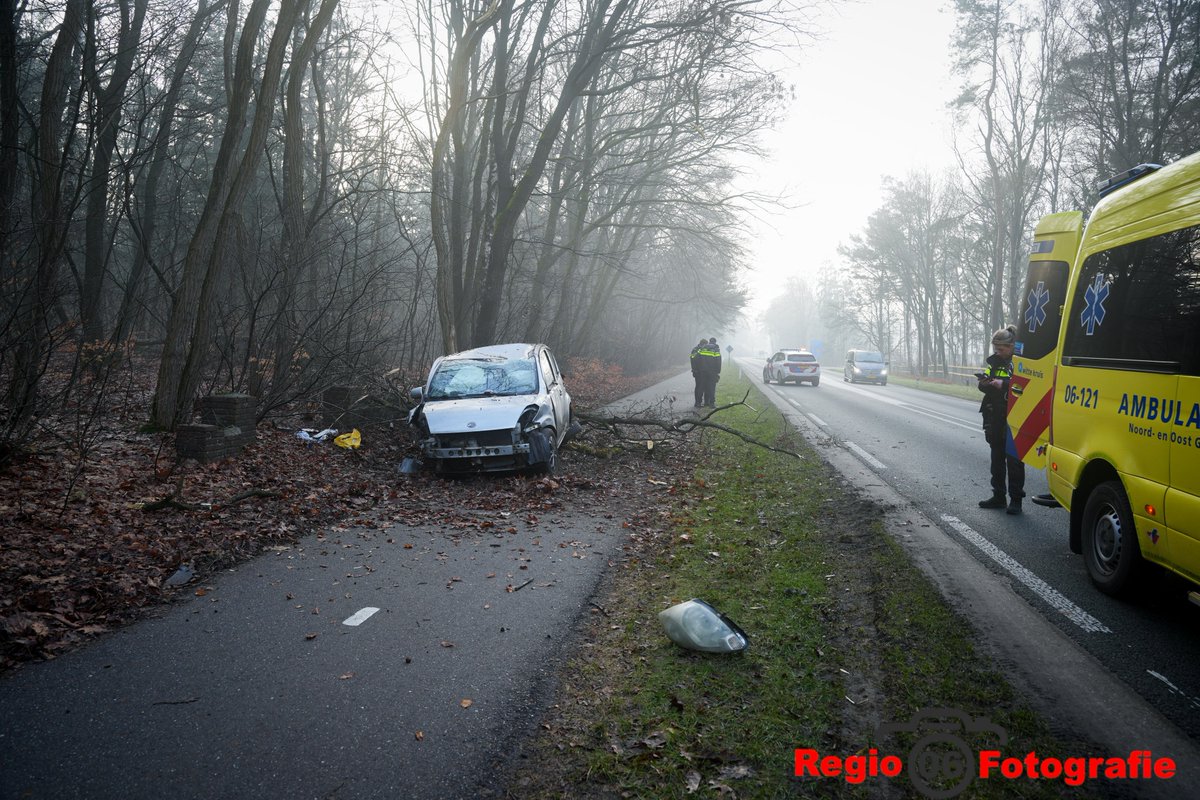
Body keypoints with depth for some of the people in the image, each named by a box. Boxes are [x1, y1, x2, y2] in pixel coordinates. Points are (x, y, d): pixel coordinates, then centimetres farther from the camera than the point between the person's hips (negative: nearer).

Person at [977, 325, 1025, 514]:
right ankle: (998, 496, 21)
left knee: (1014, 458, -2)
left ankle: (1016, 500, 4)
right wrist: (984, 383, -10)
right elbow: (985, 389, 11)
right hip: (995, 417, 7)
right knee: (997, 457, 12)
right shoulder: (994, 361, 11)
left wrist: (1003, 384, -27)